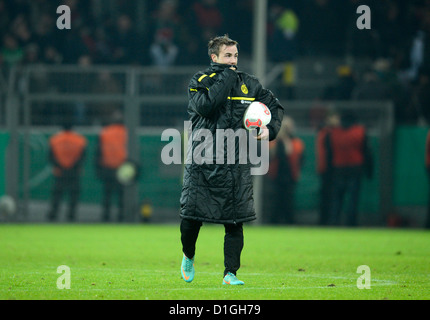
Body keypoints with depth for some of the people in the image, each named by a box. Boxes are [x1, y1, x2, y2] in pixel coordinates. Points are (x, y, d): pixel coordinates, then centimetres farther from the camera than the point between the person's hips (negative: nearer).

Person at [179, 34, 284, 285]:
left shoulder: (248, 83, 10)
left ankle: (230, 273, 5)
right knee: (191, 217, -1)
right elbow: (205, 106, -20)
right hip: (202, 161, -2)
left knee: (235, 221, -4)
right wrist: (225, 78, -13)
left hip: (236, 164, 2)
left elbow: (275, 106, 19)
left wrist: (270, 130, 1)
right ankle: (188, 257, 29)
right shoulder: (200, 81, 1)